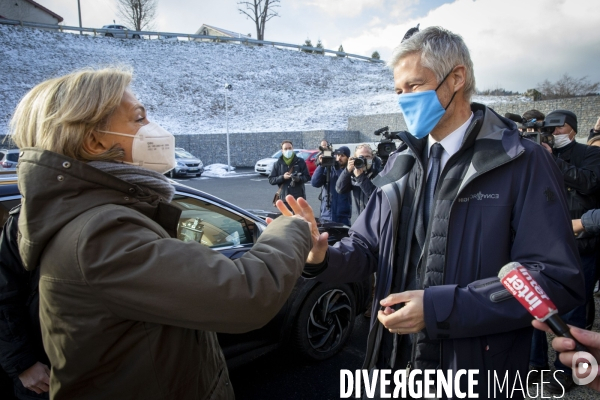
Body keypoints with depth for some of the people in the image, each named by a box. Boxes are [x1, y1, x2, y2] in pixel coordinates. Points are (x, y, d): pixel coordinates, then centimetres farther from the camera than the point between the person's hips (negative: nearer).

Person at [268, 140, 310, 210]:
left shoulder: (300, 161, 4)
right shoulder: (277, 164, 6)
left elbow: (307, 177, 2)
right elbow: (271, 180, 4)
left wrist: (299, 178, -19)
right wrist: (282, 177, -13)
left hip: (299, 197, -1)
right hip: (284, 198, 1)